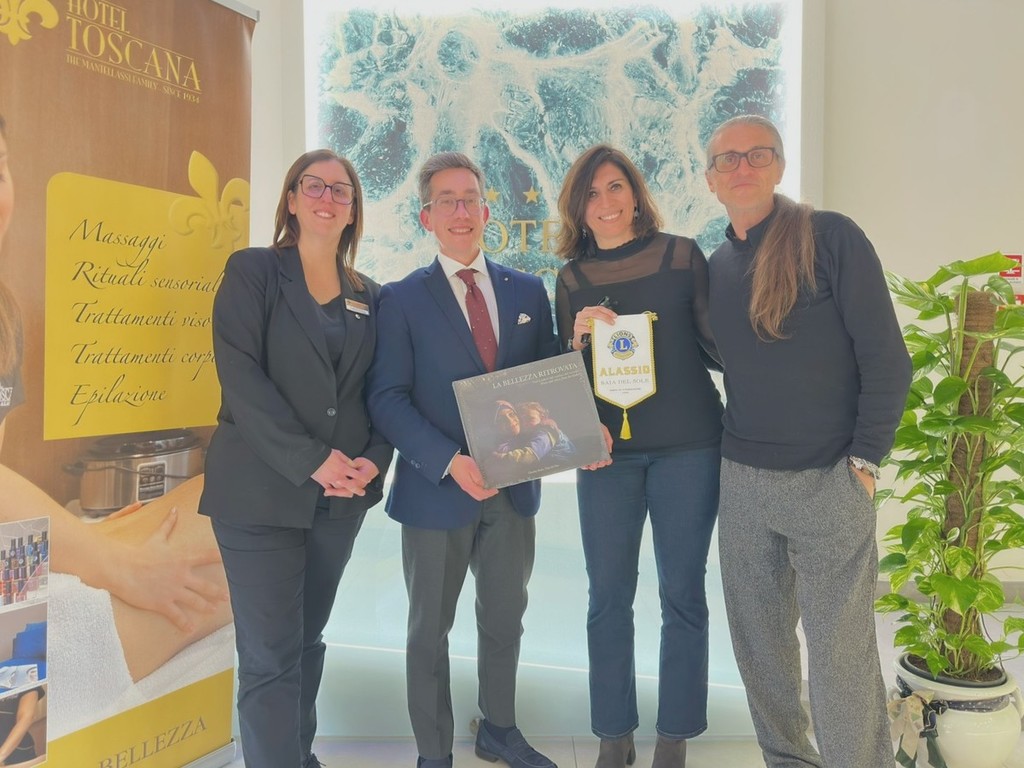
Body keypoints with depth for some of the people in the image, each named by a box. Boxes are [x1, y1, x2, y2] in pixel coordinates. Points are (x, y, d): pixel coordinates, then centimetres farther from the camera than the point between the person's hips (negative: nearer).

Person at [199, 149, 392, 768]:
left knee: (309, 640, 16)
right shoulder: (253, 271, -1)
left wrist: (374, 459, -8)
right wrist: (311, 459, -18)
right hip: (261, 493, -4)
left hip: (341, 497, 4)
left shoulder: (369, 296, 12)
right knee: (271, 654, -2)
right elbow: (240, 376, -12)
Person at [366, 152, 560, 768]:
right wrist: (451, 461, -23)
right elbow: (387, 398, -11)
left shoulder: (528, 291, 7)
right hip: (438, 488, -3)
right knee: (431, 629, 13)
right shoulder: (402, 299, -4)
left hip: (514, 487, 4)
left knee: (506, 618, 19)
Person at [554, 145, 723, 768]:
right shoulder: (572, 280, 6)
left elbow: (720, 342, 4)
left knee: (683, 594, 6)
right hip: (608, 452, 1)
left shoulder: (683, 255, 2)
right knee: (608, 596, 6)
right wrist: (580, 335, -12)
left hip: (688, 446, -1)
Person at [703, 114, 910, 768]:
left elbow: (887, 359, -8)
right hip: (742, 481, 5)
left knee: (840, 651, 1)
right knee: (759, 639, 14)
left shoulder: (830, 236, -7)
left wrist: (865, 462, -10)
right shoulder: (718, 264, 10)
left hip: (829, 483, -5)